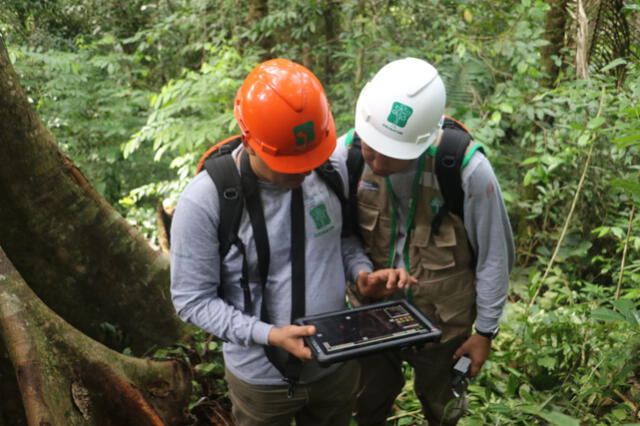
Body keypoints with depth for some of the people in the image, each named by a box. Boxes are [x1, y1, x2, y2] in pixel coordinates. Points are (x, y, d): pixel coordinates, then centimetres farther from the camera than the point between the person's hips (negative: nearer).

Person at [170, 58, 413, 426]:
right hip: (262, 378, -3)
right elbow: (193, 300, -17)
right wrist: (269, 335, -27)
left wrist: (362, 271, -15)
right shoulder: (204, 201, -24)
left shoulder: (333, 166, -13)